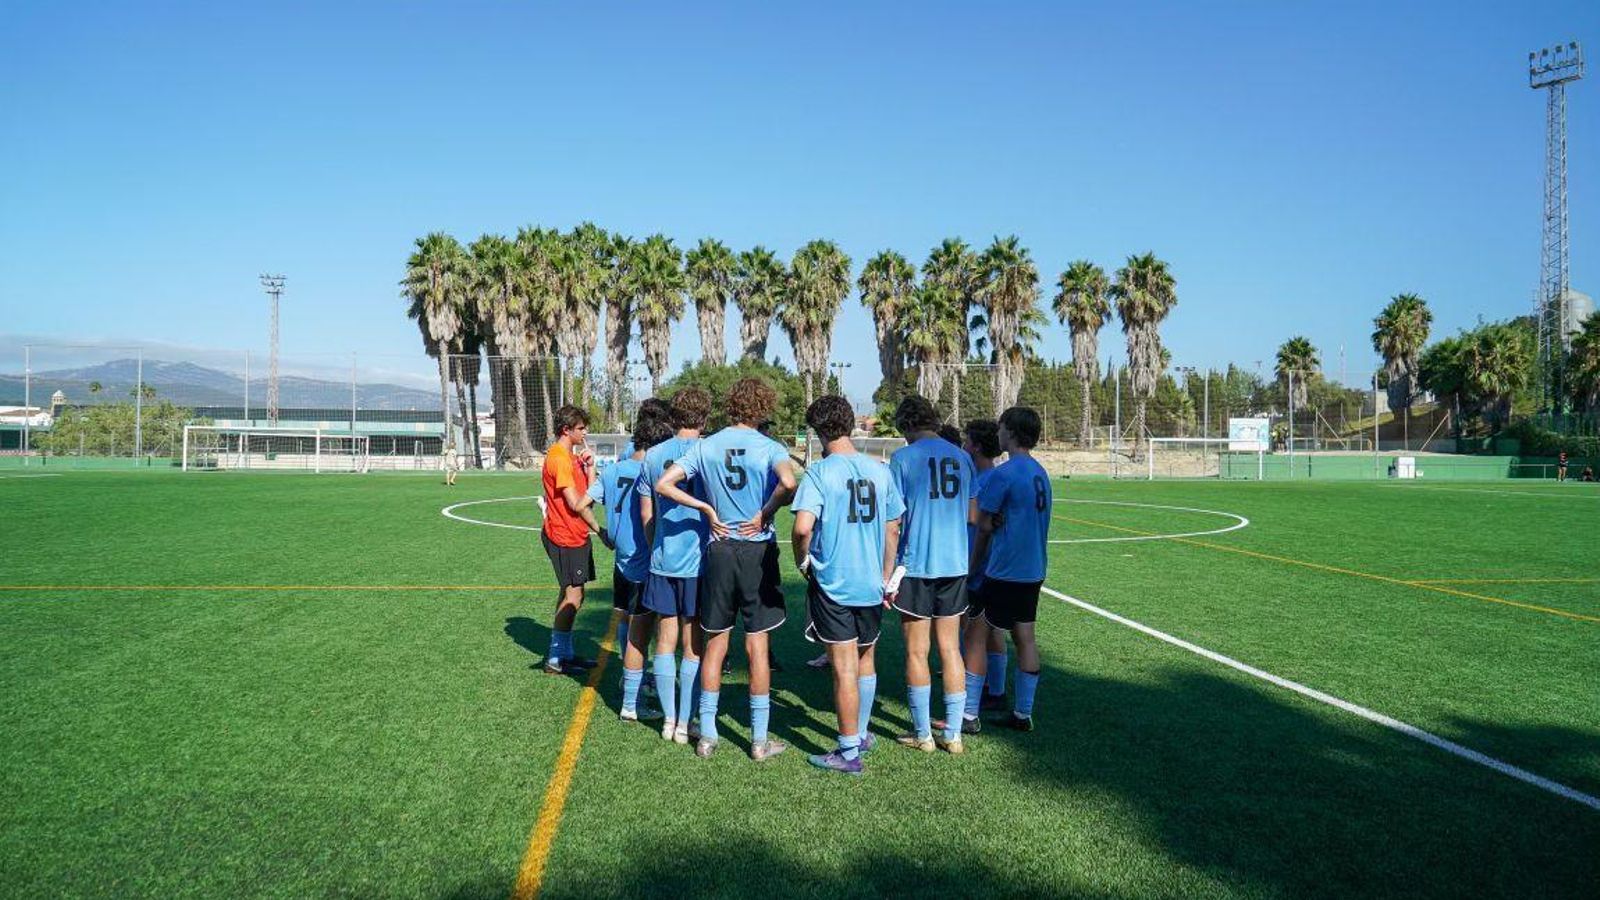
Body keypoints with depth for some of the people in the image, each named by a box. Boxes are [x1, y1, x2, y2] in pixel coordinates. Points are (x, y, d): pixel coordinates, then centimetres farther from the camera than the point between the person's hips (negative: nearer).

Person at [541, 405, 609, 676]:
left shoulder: (571, 456, 15)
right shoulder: (559, 458, -16)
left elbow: (587, 495, 11)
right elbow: (575, 503, -20)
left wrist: (589, 467, 0)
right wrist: (599, 530, -16)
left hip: (576, 535, 10)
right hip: (566, 537, -10)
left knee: (571, 594, 15)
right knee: (573, 595, -7)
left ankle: (565, 653, 23)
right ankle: (556, 660, -1)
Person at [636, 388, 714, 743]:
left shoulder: (652, 456, 3)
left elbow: (646, 514, 9)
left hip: (662, 562, 4)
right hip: (699, 561, -3)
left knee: (665, 641, 13)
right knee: (693, 646, 5)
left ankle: (669, 719, 20)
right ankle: (685, 724, 11)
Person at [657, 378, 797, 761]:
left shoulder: (706, 446, 3)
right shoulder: (768, 447, -7)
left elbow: (663, 485, -3)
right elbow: (788, 483, -27)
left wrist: (706, 508, 0)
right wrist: (765, 514, -11)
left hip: (719, 550, 3)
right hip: (758, 550, -2)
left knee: (714, 643, 12)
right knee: (757, 646, 5)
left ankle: (707, 736, 18)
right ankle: (760, 741, 13)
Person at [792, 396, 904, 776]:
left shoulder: (819, 472, -12)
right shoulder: (880, 470, 2)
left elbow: (802, 527, -24)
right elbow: (893, 530, 7)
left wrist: (803, 560, -5)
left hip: (832, 584, -5)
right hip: (872, 584, 5)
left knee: (844, 668, 2)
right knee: (865, 660, 21)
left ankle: (849, 752, 10)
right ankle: (861, 733, 36)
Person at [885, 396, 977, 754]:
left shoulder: (903, 458, -7)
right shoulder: (961, 457, 7)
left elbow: (894, 520, -9)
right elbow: (973, 515, 10)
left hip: (916, 566, -4)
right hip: (955, 564, 5)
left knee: (916, 652, 6)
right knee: (950, 649, 12)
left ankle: (923, 734, 13)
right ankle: (952, 733, 16)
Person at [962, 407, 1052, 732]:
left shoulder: (1003, 474, -15)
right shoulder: (1041, 473, 10)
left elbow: (984, 525, -11)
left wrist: (973, 563, 2)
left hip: (1004, 572, -8)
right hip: (1033, 571, 8)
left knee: (976, 635, 0)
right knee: (1024, 637, 11)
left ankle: (969, 714, 3)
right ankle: (1023, 714, 17)